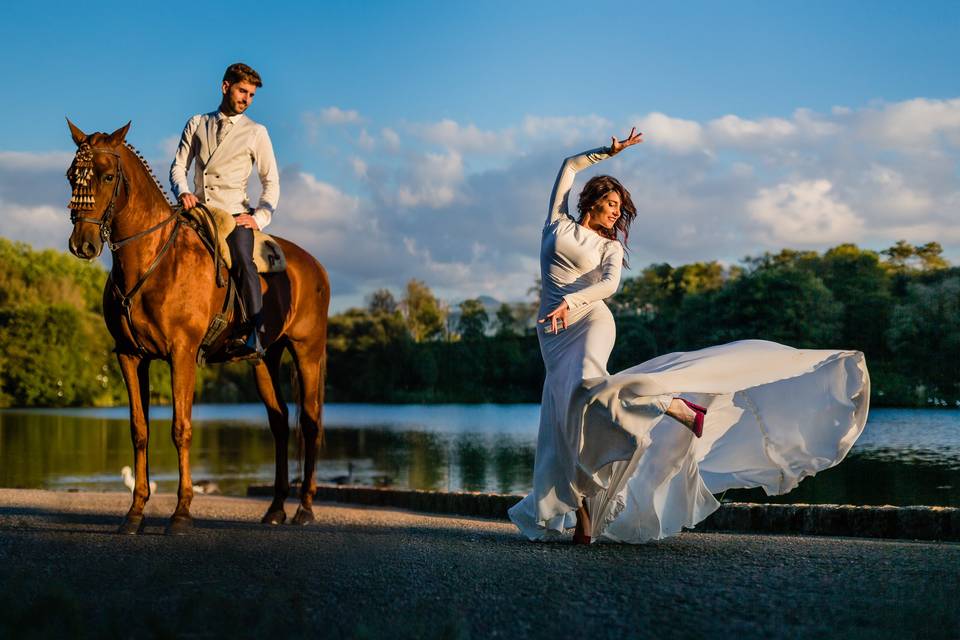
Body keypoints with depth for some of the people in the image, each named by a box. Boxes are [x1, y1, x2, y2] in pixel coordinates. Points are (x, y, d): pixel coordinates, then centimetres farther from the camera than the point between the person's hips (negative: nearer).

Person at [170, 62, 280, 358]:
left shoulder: (256, 132, 10)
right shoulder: (196, 124, 16)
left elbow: (271, 182, 8)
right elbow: (178, 166, 12)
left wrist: (260, 217, -6)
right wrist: (183, 192, -9)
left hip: (235, 214, -3)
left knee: (243, 260, -28)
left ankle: (254, 336, -33)